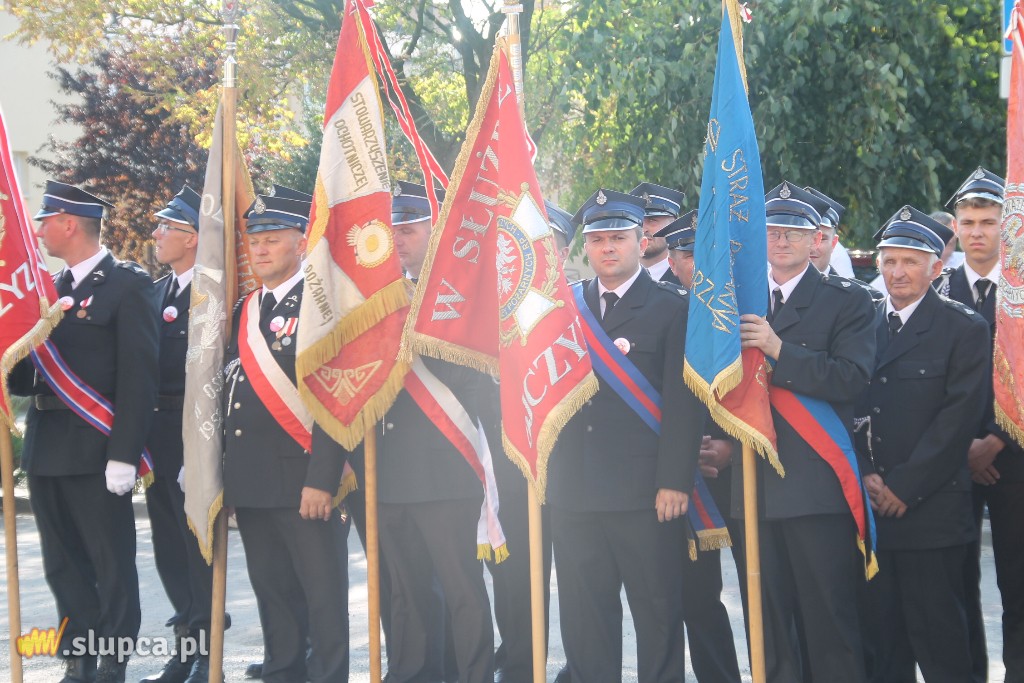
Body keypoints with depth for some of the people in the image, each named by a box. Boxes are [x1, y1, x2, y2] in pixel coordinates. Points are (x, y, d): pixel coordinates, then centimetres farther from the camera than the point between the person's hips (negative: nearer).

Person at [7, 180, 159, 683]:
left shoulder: (127, 285, -7)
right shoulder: (53, 288, 15)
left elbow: (138, 376, -13)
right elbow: (35, 373, 15)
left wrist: (124, 454, -19)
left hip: (96, 452, -8)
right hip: (48, 451, 8)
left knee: (112, 565, 1)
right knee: (63, 565, 12)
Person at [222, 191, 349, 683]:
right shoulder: (244, 312, 16)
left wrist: (321, 480, -20)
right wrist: (224, 475, 13)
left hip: (302, 479, -7)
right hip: (250, 484, 7)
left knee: (323, 596, -4)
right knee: (273, 595, 13)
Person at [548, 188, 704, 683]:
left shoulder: (672, 308, -1)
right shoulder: (568, 306, 14)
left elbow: (683, 401, -7)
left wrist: (675, 482, -14)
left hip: (646, 493, -5)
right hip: (575, 491, 5)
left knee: (657, 615, 2)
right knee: (583, 619, 10)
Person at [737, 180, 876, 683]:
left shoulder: (846, 301, 1)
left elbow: (851, 378, -13)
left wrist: (778, 350, -20)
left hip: (817, 486, -5)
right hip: (755, 485, 5)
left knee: (829, 617, -5)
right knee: (768, 622, 9)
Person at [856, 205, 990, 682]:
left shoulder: (965, 329, 0)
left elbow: (958, 417, -8)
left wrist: (904, 487, -12)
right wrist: (864, 474, -5)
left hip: (931, 508, -4)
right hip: (869, 506, 4)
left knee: (936, 630, -3)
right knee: (881, 633, 6)